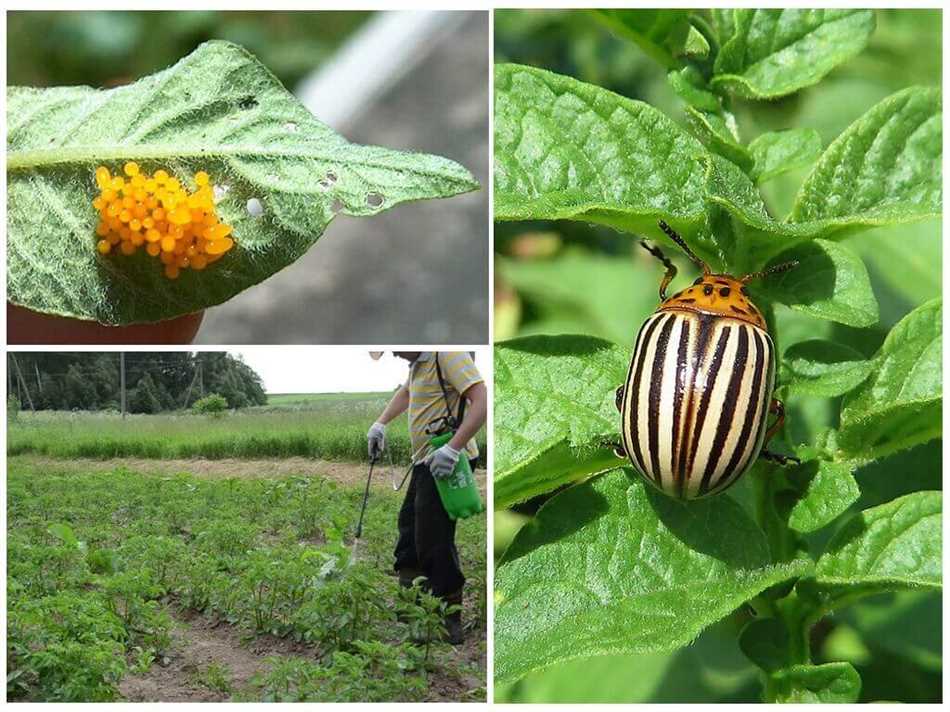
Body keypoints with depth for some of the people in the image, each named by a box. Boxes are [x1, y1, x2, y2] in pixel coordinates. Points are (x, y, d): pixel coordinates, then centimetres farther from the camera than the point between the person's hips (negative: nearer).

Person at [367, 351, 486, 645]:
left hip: (445, 463, -11)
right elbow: (405, 392, 36)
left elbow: (482, 401, -27)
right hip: (425, 460, 11)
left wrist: (453, 448, -32)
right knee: (409, 526, 20)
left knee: (435, 543, -10)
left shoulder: (449, 354, -17)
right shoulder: (418, 362, 14)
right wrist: (381, 423, 24)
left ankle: (450, 624, -1)